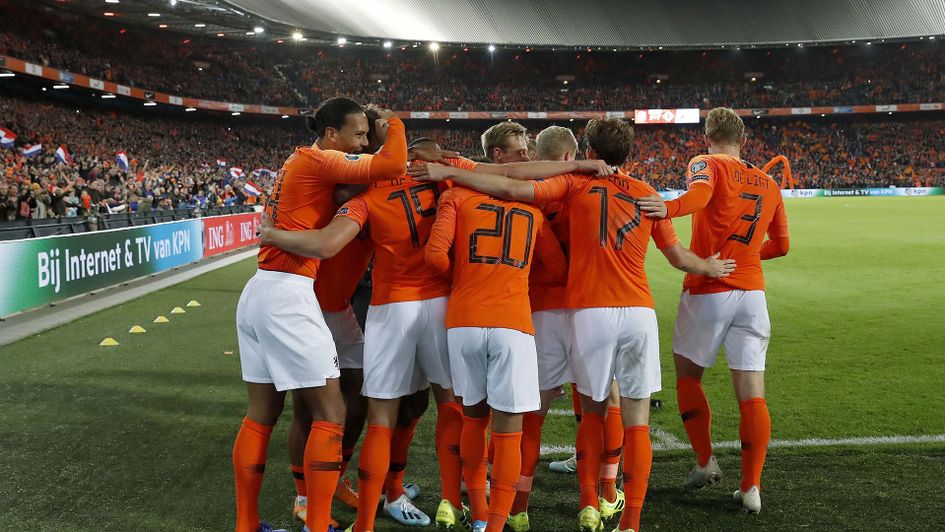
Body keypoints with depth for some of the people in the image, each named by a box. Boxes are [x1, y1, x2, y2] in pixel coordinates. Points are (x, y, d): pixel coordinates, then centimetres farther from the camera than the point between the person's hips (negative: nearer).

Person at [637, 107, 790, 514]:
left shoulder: (706, 164, -1)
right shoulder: (768, 184, 15)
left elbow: (700, 193, -26)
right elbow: (780, 245, 24)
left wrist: (669, 209, -42)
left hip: (707, 291, -4)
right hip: (752, 292, 4)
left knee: (687, 375, 16)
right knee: (751, 392, 2)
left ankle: (705, 463, 16)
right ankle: (751, 487, -1)